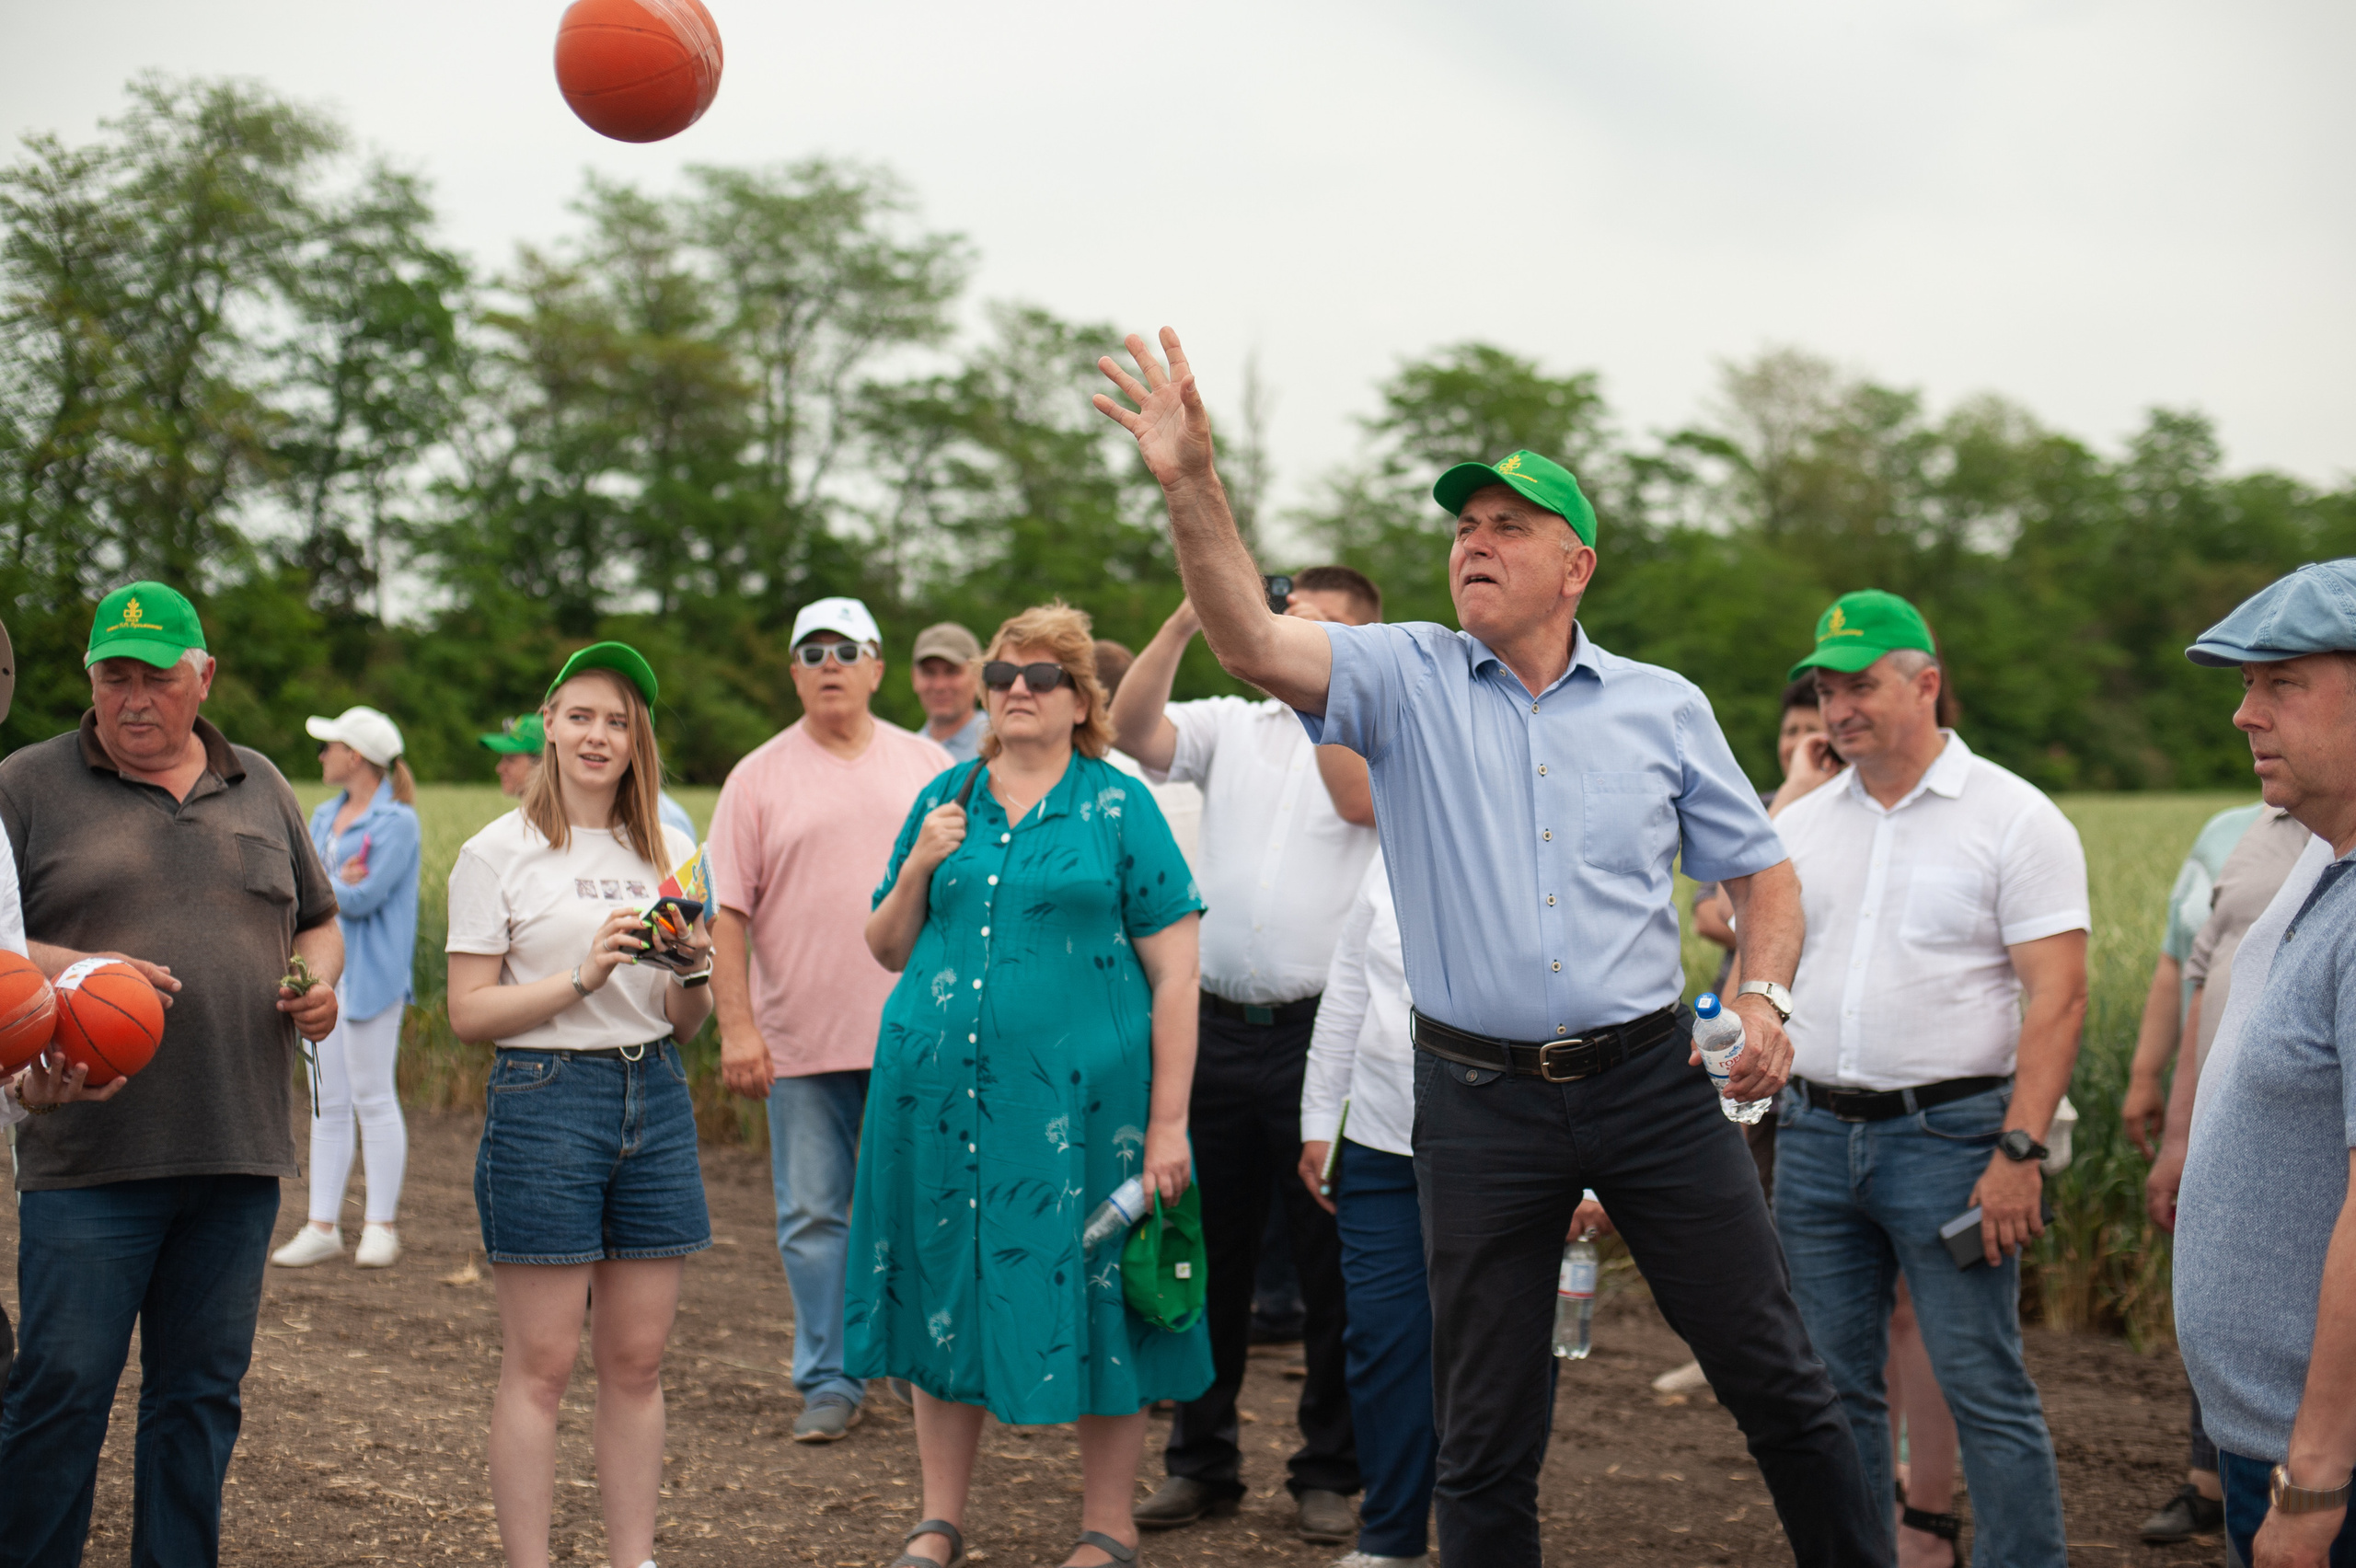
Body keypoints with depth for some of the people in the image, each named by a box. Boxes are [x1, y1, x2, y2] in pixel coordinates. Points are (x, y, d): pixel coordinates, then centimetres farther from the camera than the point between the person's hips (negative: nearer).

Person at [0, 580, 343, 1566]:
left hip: (239, 1152, 4)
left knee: (202, 1391, 10)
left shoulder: (259, 787, 15)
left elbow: (318, 919, 24)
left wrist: (321, 981, 3)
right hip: (87, 1154, -4)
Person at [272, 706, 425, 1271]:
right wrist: (336, 882, -14)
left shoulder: (397, 823, -9)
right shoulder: (324, 816, 16)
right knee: (326, 1103, 8)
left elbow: (364, 897, -17)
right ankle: (322, 1227, 12)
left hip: (371, 974, -8)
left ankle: (380, 1227, 4)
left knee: (373, 1098, -4)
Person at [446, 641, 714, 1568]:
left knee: (637, 1360, 7)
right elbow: (468, 1014, -6)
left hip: (655, 1100, 5)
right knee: (541, 1364, -3)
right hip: (543, 1100, -4)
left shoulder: (667, 852, 13)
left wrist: (692, 968, -5)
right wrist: (582, 978, -16)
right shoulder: (499, 853, -1)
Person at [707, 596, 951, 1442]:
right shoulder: (759, 778, 3)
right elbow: (727, 911, 0)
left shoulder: (927, 766, 9)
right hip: (801, 1040, -1)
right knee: (813, 1216, 3)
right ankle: (829, 1382, 13)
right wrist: (736, 1026, -8)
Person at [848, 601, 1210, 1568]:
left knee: (1092, 1307, 1)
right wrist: (917, 868, -3)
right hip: (940, 1090, 4)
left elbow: (1173, 971, -4)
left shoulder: (1119, 808, 0)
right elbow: (888, 951, 16)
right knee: (944, 1295, 9)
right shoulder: (944, 800, 12)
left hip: (1078, 1092, -3)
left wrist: (1167, 1122, -10)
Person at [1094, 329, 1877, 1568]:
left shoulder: (1663, 707, 5)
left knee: (1777, 1380, 7)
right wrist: (1192, 487, -30)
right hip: (1480, 1097, -1)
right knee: (1483, 1431, 9)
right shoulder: (1408, 683, 0)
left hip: (1652, 1081, 1)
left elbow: (1759, 869, 14)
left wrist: (1763, 997, -4)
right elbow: (1252, 642, -17)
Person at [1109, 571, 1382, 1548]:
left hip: (1324, 1033, -3)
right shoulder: (1232, 725, 10)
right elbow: (1135, 734, -6)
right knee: (1209, 1254, 10)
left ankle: (1330, 1472, 17)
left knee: (1333, 1265, 4)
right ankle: (1202, 1461, 23)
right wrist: (1185, 624, -17)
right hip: (1218, 1024, 3)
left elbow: (1364, 799, -19)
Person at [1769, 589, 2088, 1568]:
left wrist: (2019, 1152, -17)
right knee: (1832, 1384, 10)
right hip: (1814, 1135, 5)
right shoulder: (1805, 820, 12)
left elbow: (2057, 995, -10)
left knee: (1983, 1386, -4)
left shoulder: (2015, 818, -5)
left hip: (1947, 1136, -5)